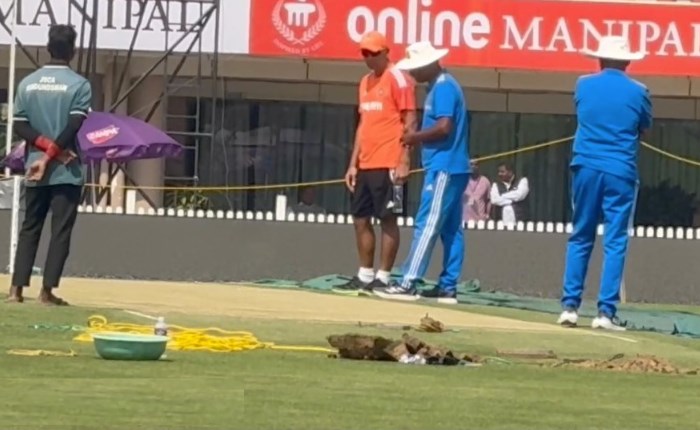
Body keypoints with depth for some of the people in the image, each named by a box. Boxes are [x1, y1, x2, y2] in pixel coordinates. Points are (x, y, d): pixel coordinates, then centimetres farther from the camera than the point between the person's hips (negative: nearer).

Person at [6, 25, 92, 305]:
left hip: (34, 170, 4)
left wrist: (45, 146, -6)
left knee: (29, 229, 10)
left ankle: (17, 288, 2)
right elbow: (74, 127, -16)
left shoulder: (27, 83, 7)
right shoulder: (79, 85, -6)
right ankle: (47, 290, -6)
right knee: (60, 231, -1)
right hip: (67, 171, -4)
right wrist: (51, 155, -14)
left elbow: (20, 126, 0)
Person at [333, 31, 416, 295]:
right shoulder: (366, 83, 18)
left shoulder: (398, 79, -6)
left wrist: (404, 162, -18)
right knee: (360, 218, 9)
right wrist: (353, 163, 17)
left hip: (387, 165, -9)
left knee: (387, 219, -5)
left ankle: (383, 278, -4)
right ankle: (364, 277, 16)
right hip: (365, 165, 9)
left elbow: (409, 122, -11)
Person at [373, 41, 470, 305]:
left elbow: (444, 127, -22)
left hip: (443, 169, -11)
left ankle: (408, 283, -14)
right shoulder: (440, 86, 18)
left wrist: (415, 137, -10)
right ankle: (448, 287, 9)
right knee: (451, 228, 8)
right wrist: (419, 139, 11)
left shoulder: (443, 87, -13)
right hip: (452, 168, 11)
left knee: (427, 225, -12)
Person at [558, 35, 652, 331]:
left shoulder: (584, 86, 4)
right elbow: (645, 128, 13)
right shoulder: (637, 92, -2)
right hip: (620, 173, -2)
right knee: (615, 242, 0)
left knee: (580, 238, 12)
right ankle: (606, 311, -5)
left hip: (586, 168, 2)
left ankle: (570, 306, 7)